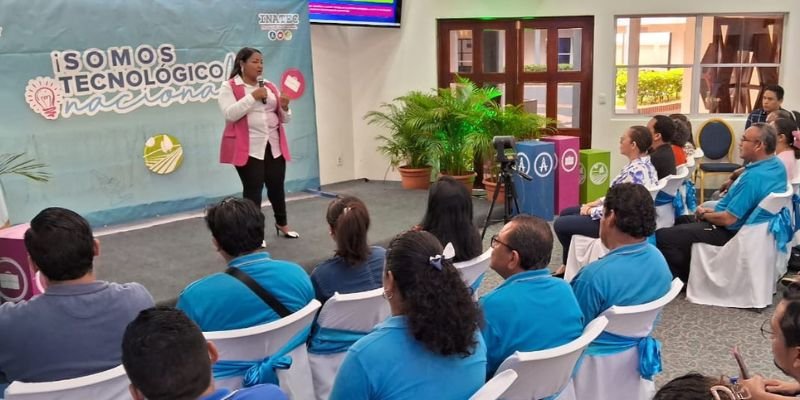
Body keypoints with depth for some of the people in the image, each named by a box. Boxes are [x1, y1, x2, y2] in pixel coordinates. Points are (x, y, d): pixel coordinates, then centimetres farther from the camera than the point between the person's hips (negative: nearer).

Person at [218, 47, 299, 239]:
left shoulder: (270, 86, 14)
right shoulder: (229, 87, -1)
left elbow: (284, 119, 16)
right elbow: (230, 114, -17)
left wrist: (284, 107, -7)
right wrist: (253, 96, -18)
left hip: (274, 146, 5)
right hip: (248, 149, -5)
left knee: (277, 186, 11)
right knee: (253, 189, -5)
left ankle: (282, 224, 30)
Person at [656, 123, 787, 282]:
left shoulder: (753, 178, -30)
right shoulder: (777, 165, 1)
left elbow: (727, 219, -28)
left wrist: (704, 215, -7)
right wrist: (713, 210, 9)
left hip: (731, 232, -11)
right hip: (746, 224, 11)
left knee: (661, 236, -16)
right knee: (681, 222, 26)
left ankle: (686, 280, 3)